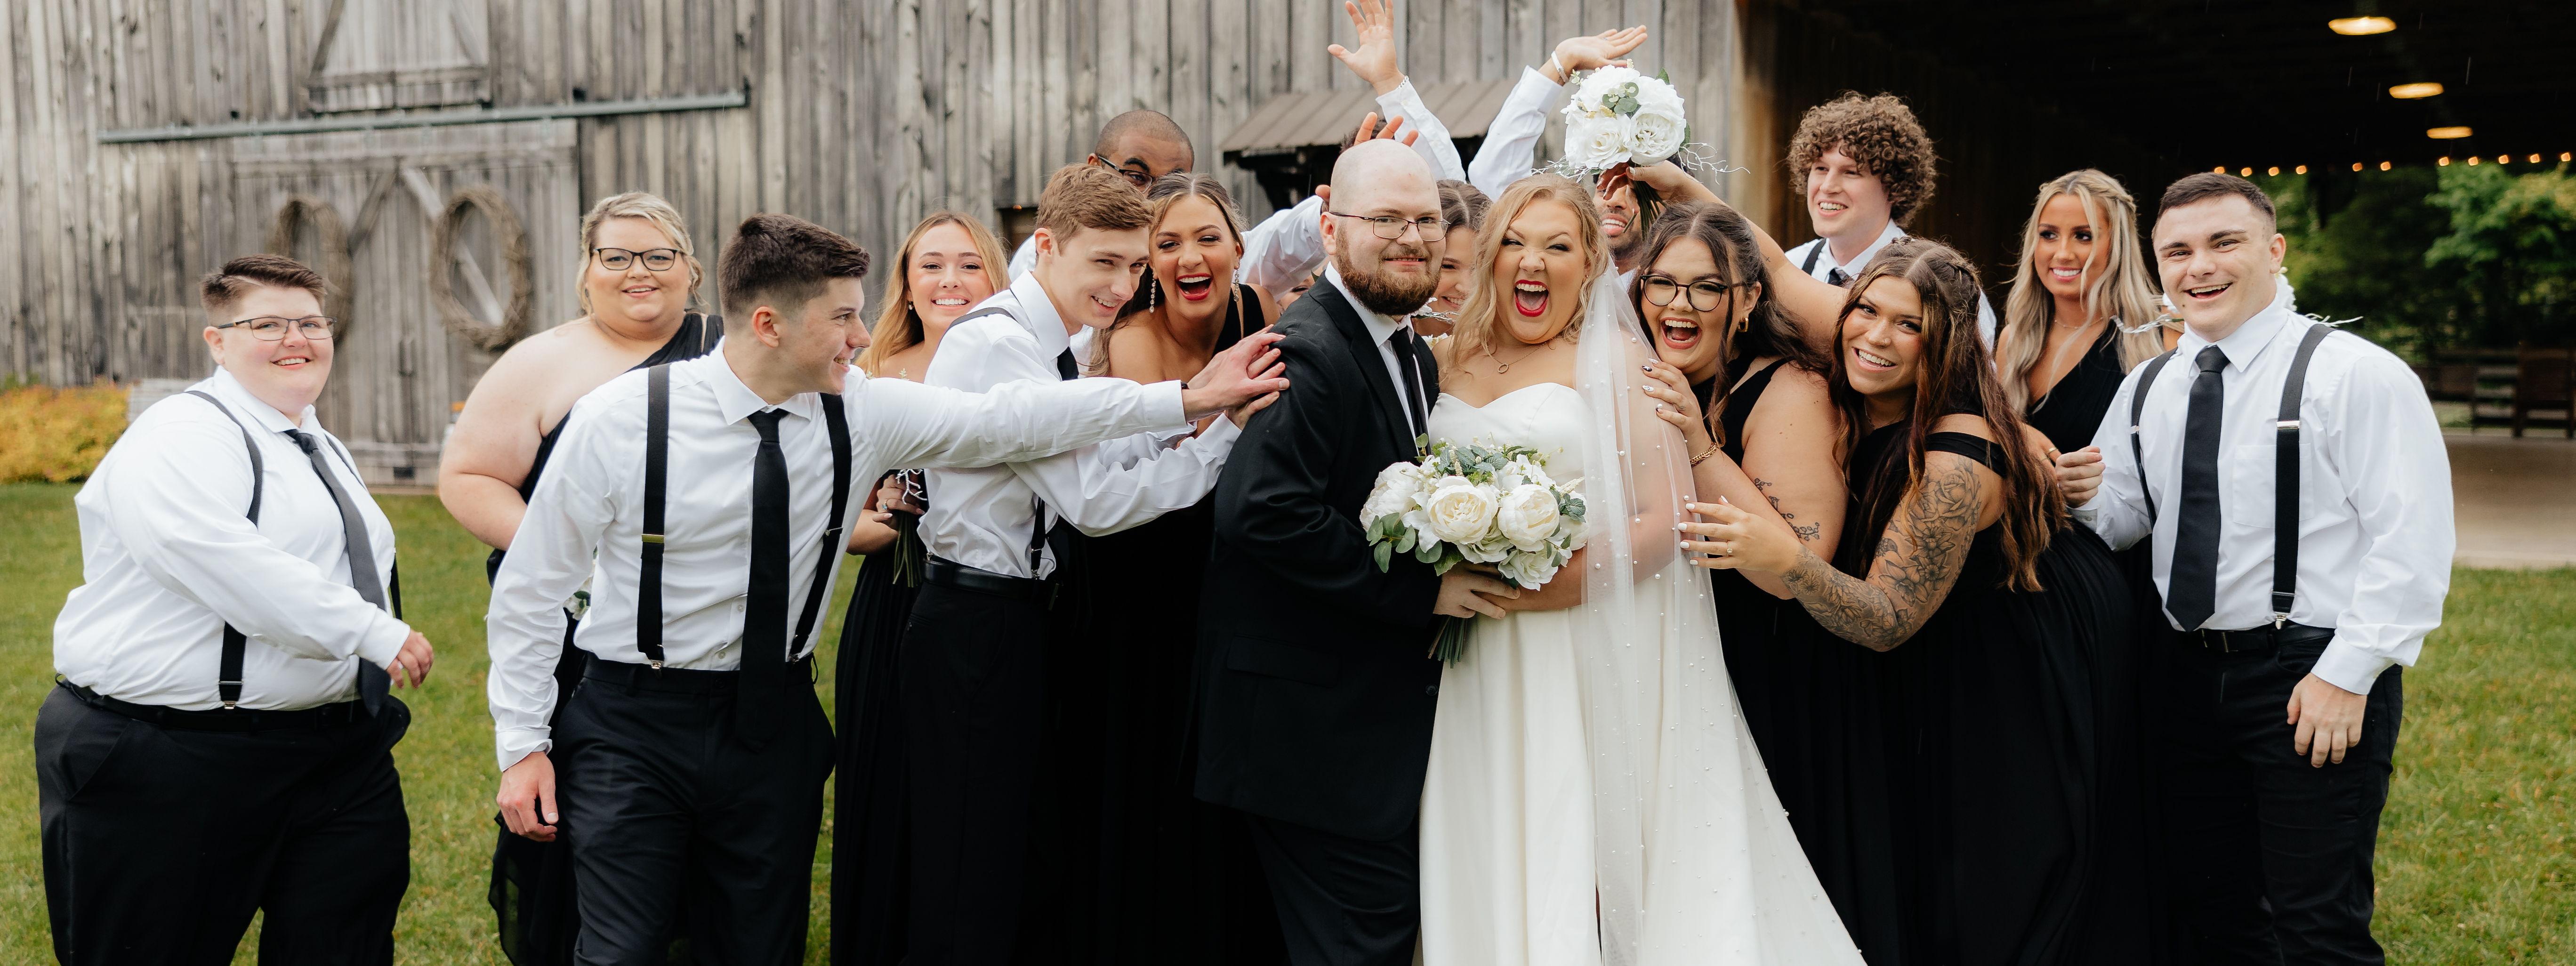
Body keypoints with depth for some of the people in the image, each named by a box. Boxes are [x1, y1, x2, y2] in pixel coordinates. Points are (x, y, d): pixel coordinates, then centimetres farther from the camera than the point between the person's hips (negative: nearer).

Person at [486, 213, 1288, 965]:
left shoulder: (862, 412, -5)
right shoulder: (622, 419, -13)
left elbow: (1014, 420, -4)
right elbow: (535, 585, -5)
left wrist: (1187, 398, -7)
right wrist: (522, 743, -6)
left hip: (774, 725, 4)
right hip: (634, 729, -3)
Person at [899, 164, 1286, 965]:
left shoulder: (1050, 345, 12)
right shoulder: (999, 344, -19)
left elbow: (1104, 454, 5)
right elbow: (1096, 501, -22)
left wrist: (1198, 392, -6)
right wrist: (1222, 426, -17)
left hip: (1028, 623, 10)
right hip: (980, 629, -10)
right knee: (970, 890, -1)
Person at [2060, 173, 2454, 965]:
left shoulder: (2357, 375, -7)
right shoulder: (2147, 389, 13)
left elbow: (2411, 541, -13)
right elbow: (2123, 517, 14)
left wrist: (2347, 673, -18)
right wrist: (2080, 494, -9)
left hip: (2314, 679, -6)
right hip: (2186, 676, 6)